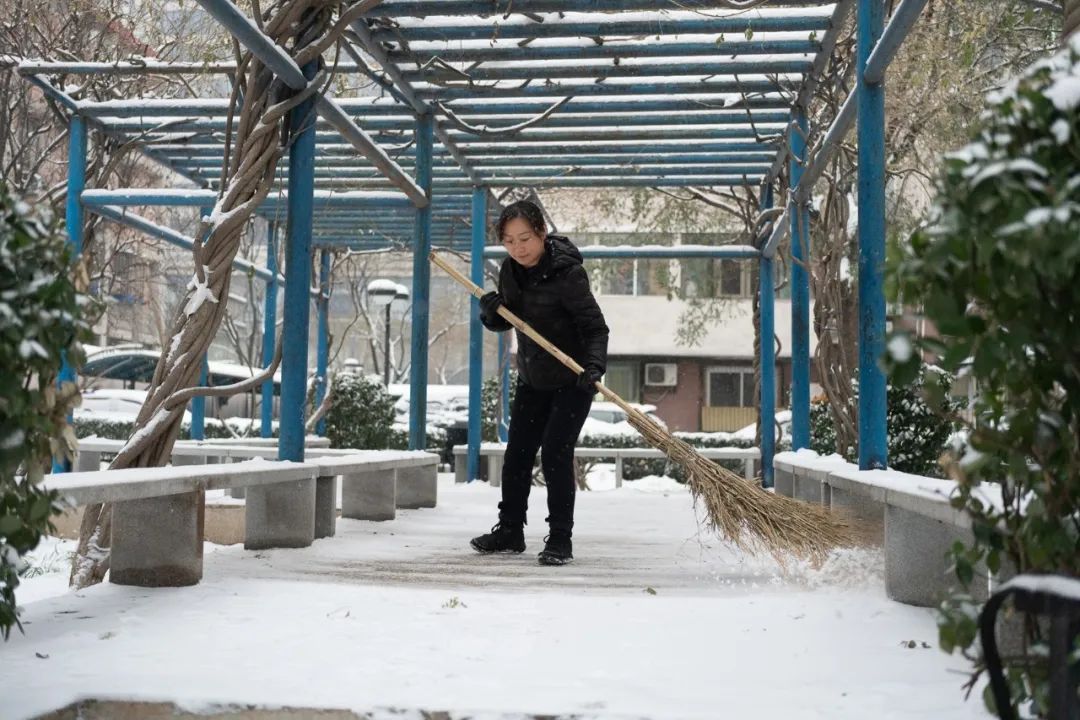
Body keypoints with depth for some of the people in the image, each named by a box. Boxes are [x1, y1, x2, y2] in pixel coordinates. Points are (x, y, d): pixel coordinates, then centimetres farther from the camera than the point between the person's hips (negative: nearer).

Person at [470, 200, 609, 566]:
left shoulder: (567, 273, -24)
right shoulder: (510, 270, -3)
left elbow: (595, 327, -24)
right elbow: (503, 320, 9)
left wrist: (594, 364, -40)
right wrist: (490, 312, -14)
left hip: (572, 380, -7)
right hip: (532, 379, 7)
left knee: (555, 453, -12)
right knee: (517, 453, 10)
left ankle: (560, 538, -1)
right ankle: (510, 530, 24)